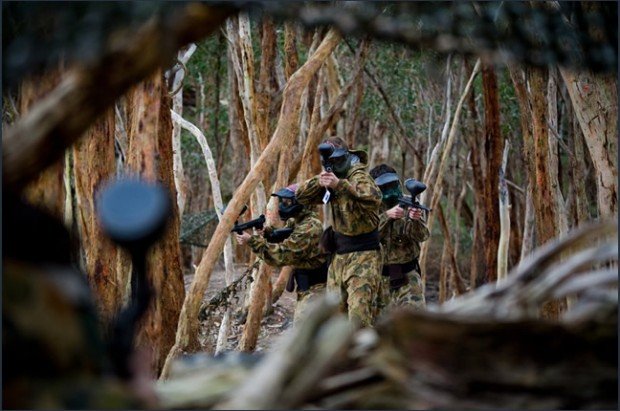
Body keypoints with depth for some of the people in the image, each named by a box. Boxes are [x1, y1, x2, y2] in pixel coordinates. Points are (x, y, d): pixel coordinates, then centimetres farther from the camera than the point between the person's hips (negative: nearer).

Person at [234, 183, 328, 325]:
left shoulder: (309, 228, -24)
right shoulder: (295, 222, 8)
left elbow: (281, 255, -28)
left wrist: (252, 240, -26)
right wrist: (269, 232, -3)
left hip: (315, 288, -11)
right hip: (306, 287, 11)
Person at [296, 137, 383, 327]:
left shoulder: (359, 176, -15)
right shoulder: (332, 177, 10)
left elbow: (374, 199, -35)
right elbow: (301, 196, 7)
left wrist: (340, 184, -41)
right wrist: (318, 181, -13)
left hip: (362, 257, -9)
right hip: (339, 256, 9)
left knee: (359, 318, -17)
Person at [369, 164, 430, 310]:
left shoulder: (407, 205, 0)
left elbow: (422, 236, -12)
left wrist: (415, 220, -33)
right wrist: (387, 216, -32)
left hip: (407, 276, 0)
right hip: (379, 277, 1)